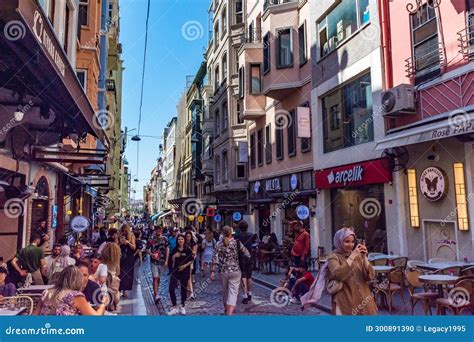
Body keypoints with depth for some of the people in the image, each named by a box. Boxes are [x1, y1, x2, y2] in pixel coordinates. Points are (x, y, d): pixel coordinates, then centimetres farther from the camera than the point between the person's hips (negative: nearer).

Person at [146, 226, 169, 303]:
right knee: (155, 278, -12)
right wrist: (152, 254, -16)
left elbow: (167, 250, 2)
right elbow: (147, 250, 5)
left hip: (162, 261, 2)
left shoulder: (165, 239, 2)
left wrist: (166, 261, -4)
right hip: (154, 261, -2)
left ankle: (156, 292, 30)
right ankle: (156, 295, -15)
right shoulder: (151, 240, 1)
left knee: (158, 278, 13)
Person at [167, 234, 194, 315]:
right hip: (175, 271, 3)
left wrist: (185, 266, -14)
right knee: (171, 289, -6)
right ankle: (174, 307, 7)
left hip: (185, 271, -2)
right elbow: (172, 261, 9)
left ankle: (182, 307, 26)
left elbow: (191, 260, -1)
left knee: (184, 289, 8)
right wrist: (174, 256, -11)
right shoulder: (175, 250, 5)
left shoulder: (188, 249, -4)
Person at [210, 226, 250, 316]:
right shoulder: (236, 243, -5)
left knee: (225, 291, 21)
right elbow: (247, 254, -2)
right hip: (235, 271, -2)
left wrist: (212, 271, -3)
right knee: (233, 292, -2)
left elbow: (215, 259, -7)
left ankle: (227, 310, 39)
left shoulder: (219, 244, -3)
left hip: (222, 272, 2)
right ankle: (230, 313, -16)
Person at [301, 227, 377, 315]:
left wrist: (364, 258, -12)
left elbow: (370, 276, 0)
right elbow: (338, 275, -23)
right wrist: (352, 256, -20)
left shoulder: (358, 255, 8)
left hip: (364, 300, 4)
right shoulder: (334, 257, -4)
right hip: (346, 302, -4)